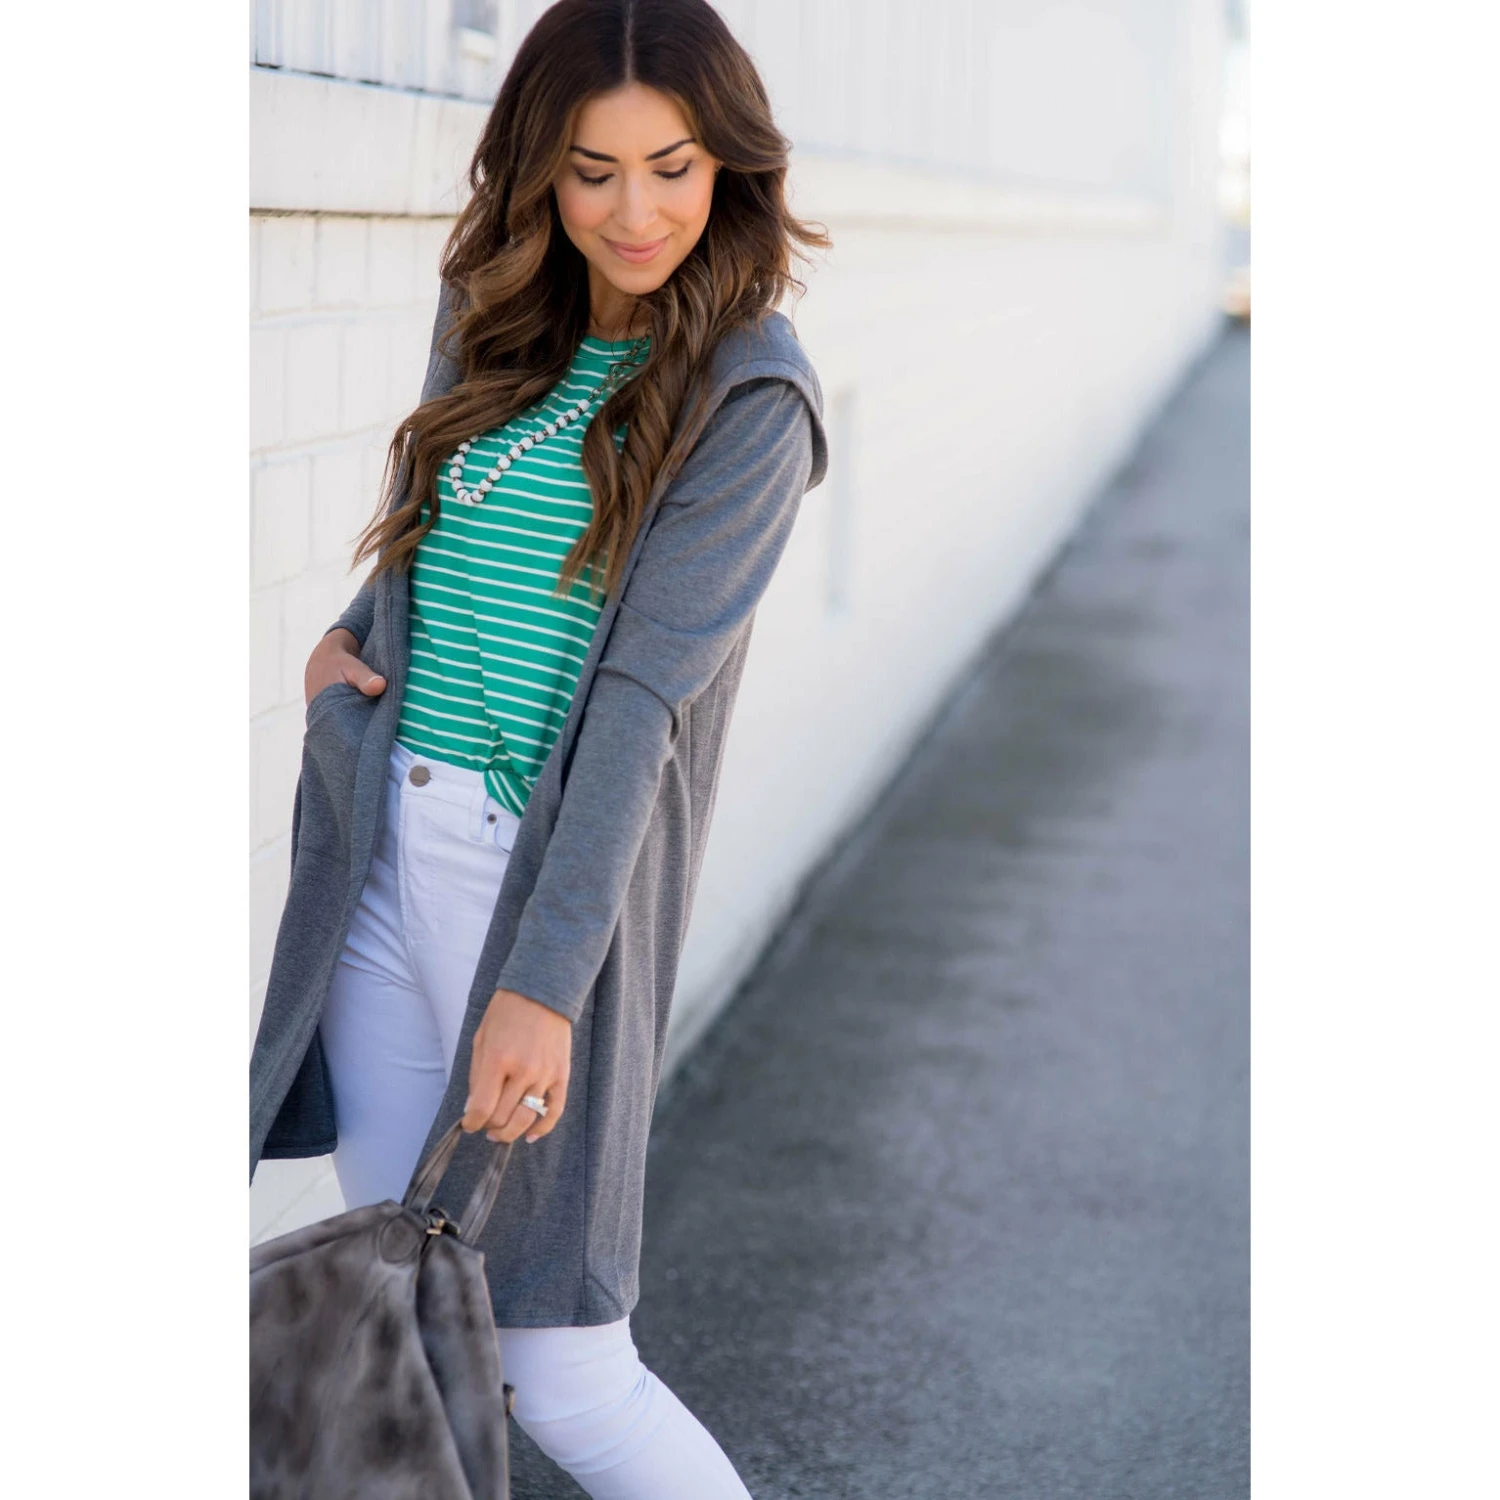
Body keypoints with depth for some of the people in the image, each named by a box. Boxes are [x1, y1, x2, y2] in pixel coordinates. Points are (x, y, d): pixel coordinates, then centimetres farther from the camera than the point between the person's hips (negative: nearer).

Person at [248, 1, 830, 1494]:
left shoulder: (750, 396, -9)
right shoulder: (490, 315, 8)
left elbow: (645, 697, -16)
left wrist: (543, 980, -21)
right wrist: (352, 631, 6)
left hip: (557, 869, -5)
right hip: (377, 845, 6)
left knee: (566, 1377, -3)